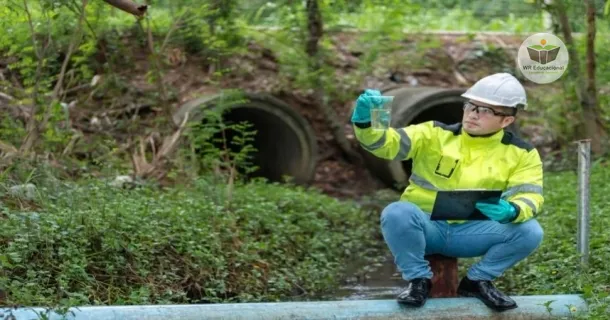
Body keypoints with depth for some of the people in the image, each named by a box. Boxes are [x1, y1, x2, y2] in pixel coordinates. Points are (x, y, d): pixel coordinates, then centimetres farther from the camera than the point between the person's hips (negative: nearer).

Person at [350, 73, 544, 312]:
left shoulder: (520, 154, 2)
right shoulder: (435, 134, 0)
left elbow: (530, 196, -8)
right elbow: (388, 143, -8)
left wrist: (511, 211, -33)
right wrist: (365, 122, -30)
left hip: (473, 232, 1)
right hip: (426, 226, -1)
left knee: (530, 231, -23)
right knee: (397, 213, -34)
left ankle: (477, 281, 1)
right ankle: (419, 280, -8)